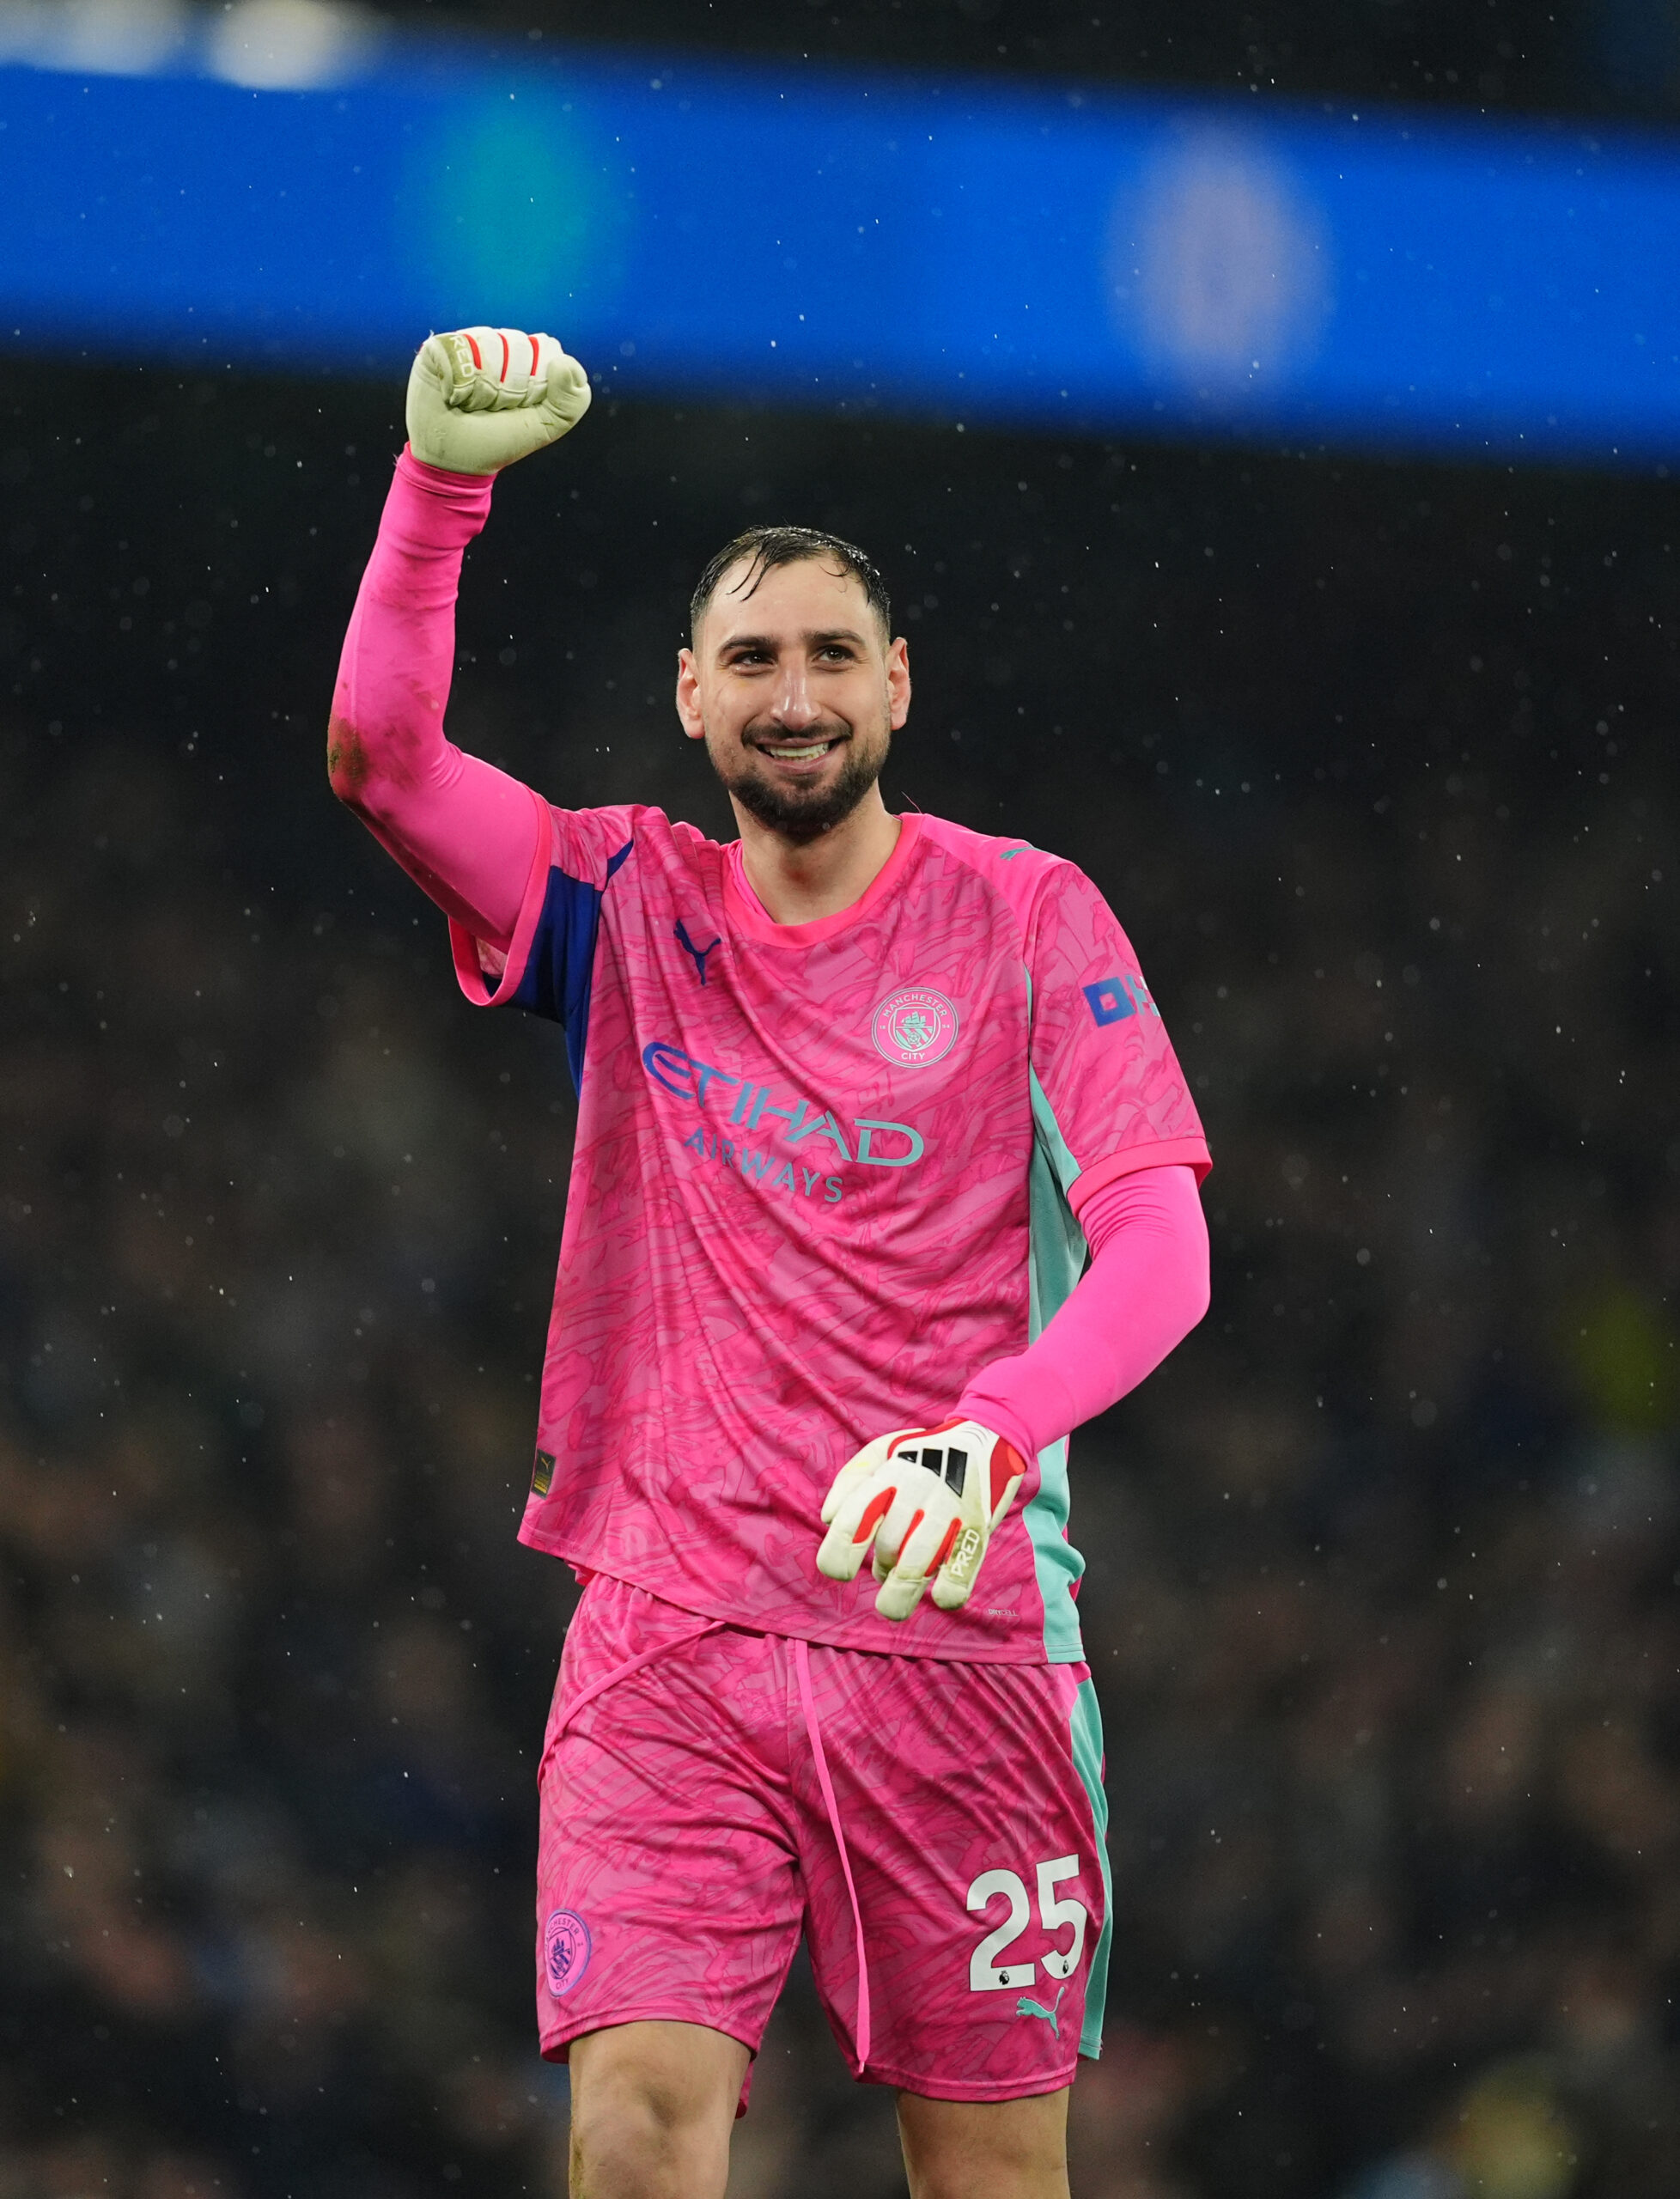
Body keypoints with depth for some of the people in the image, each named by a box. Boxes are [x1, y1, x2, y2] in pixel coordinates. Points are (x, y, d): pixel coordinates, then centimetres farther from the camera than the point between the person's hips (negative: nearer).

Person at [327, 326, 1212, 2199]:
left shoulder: (1028, 919, 3)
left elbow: (1160, 1247, -6)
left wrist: (995, 1431, -24)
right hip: (669, 1644, 1)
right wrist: (443, 481, -21)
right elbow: (381, 755, -7)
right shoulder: (623, 902, 9)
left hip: (956, 1637, 0)